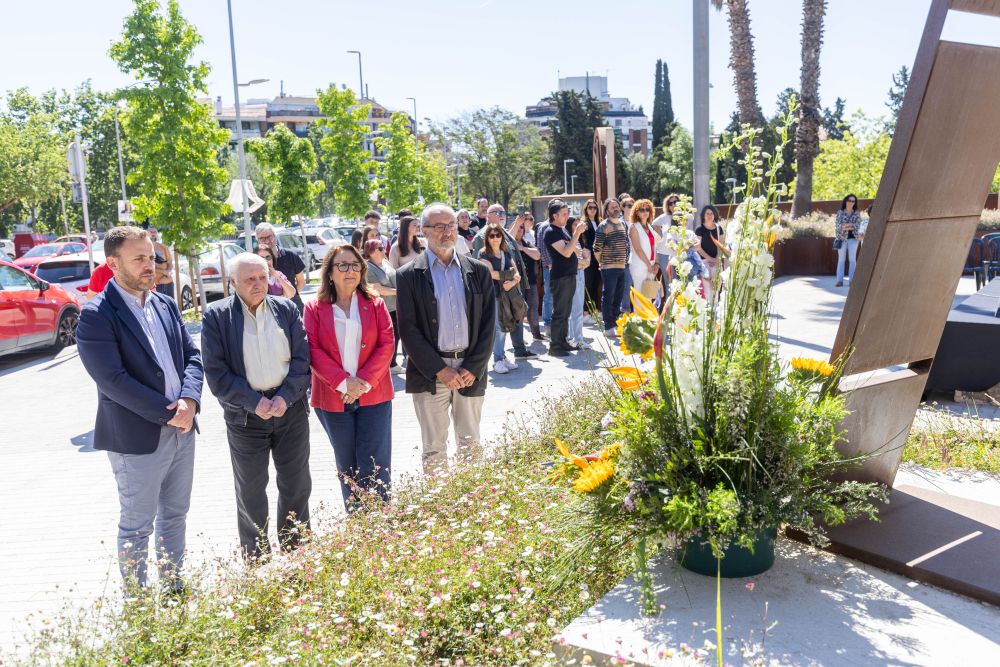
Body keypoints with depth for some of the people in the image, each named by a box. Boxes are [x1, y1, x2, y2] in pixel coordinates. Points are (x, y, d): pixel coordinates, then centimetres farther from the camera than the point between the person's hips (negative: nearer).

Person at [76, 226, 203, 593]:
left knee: (175, 516, 18)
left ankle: (173, 589, 34)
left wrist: (189, 400, -11)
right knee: (137, 527, 8)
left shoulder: (166, 305, 8)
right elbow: (113, 380, -20)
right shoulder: (96, 315, -13)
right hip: (138, 439, -6)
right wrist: (168, 414, -18)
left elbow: (192, 355, 8)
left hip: (181, 429, 7)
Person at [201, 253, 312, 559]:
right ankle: (255, 559, 25)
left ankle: (296, 552, 28)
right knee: (250, 491, 10)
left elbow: (302, 359, 0)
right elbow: (216, 372, -9)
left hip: (290, 408, 2)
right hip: (245, 415, -2)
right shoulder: (217, 316, -5)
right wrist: (255, 402, -16)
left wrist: (285, 397, -13)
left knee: (296, 485, 11)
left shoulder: (286, 309, 3)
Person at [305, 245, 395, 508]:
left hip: (373, 395, 0)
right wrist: (343, 382, -15)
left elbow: (386, 344, -1)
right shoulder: (315, 309, 2)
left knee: (374, 466, -2)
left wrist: (364, 381, -12)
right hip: (333, 398, 0)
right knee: (347, 466, 10)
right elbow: (313, 349, -5)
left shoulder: (375, 304, 5)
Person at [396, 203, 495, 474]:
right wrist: (440, 370, -11)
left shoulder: (478, 271, 7)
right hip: (429, 374, -2)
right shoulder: (409, 276, -1)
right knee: (434, 449, 6)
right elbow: (408, 330, -5)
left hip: (471, 371, 2)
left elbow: (488, 324, 5)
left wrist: (473, 368, -5)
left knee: (471, 444, 11)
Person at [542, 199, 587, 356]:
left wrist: (576, 231, 3)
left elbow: (572, 248, 18)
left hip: (570, 275, 9)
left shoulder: (562, 229, 13)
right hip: (560, 277, -9)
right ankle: (554, 346, -1)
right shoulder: (551, 232, -14)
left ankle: (563, 341, 23)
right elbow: (566, 252, -24)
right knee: (559, 312, -6)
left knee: (566, 312, 14)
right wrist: (577, 232, -22)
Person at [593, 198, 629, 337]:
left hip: (622, 267, 7)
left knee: (618, 298, 12)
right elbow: (597, 248, -9)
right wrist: (602, 263, 0)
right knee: (608, 298, -2)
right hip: (609, 268, -7)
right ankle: (608, 328, 3)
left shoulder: (623, 224, 13)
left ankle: (615, 323, 22)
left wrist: (626, 260, 15)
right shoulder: (604, 226, -9)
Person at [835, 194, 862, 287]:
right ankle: (840, 280, -5)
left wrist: (848, 226, -18)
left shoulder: (857, 214, 8)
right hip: (842, 238, -1)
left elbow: (858, 225, -3)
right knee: (841, 259, -3)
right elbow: (837, 225, -4)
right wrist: (843, 227, -23)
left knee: (852, 259, -2)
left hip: (852, 238, 1)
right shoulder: (840, 212, 7)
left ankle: (851, 280, -1)